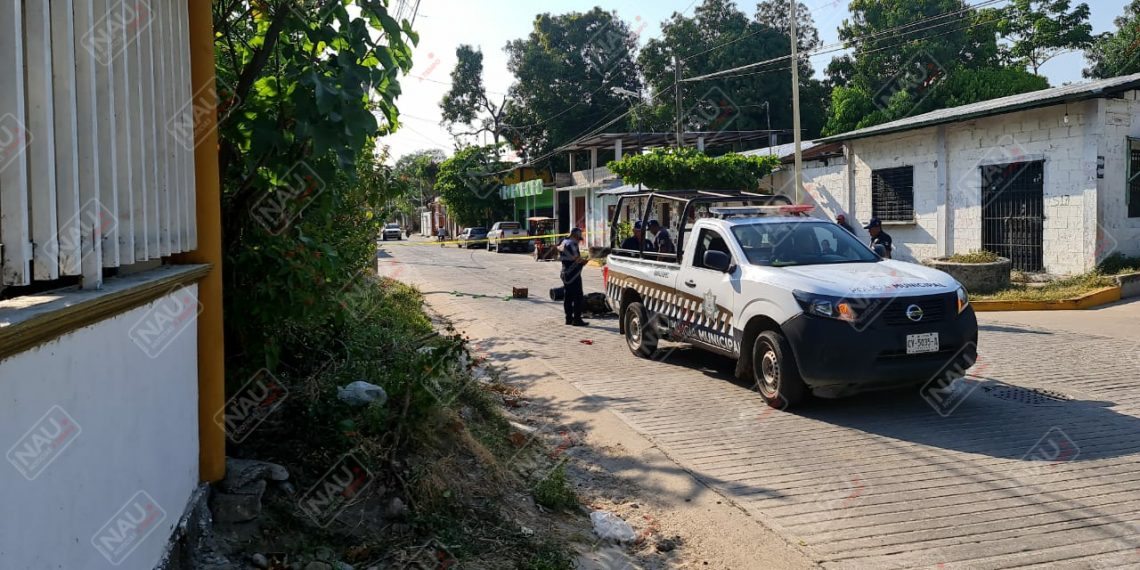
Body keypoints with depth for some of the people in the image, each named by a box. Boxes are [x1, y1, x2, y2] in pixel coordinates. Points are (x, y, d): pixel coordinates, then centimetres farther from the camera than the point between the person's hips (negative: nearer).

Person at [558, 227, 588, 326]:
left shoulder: (563, 242, 14)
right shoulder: (571, 243, -16)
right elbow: (576, 258, -23)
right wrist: (584, 261, -3)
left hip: (565, 273, 10)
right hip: (573, 274, -10)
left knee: (568, 297, 13)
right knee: (578, 297, -6)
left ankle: (569, 318, 17)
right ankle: (577, 319, -6)